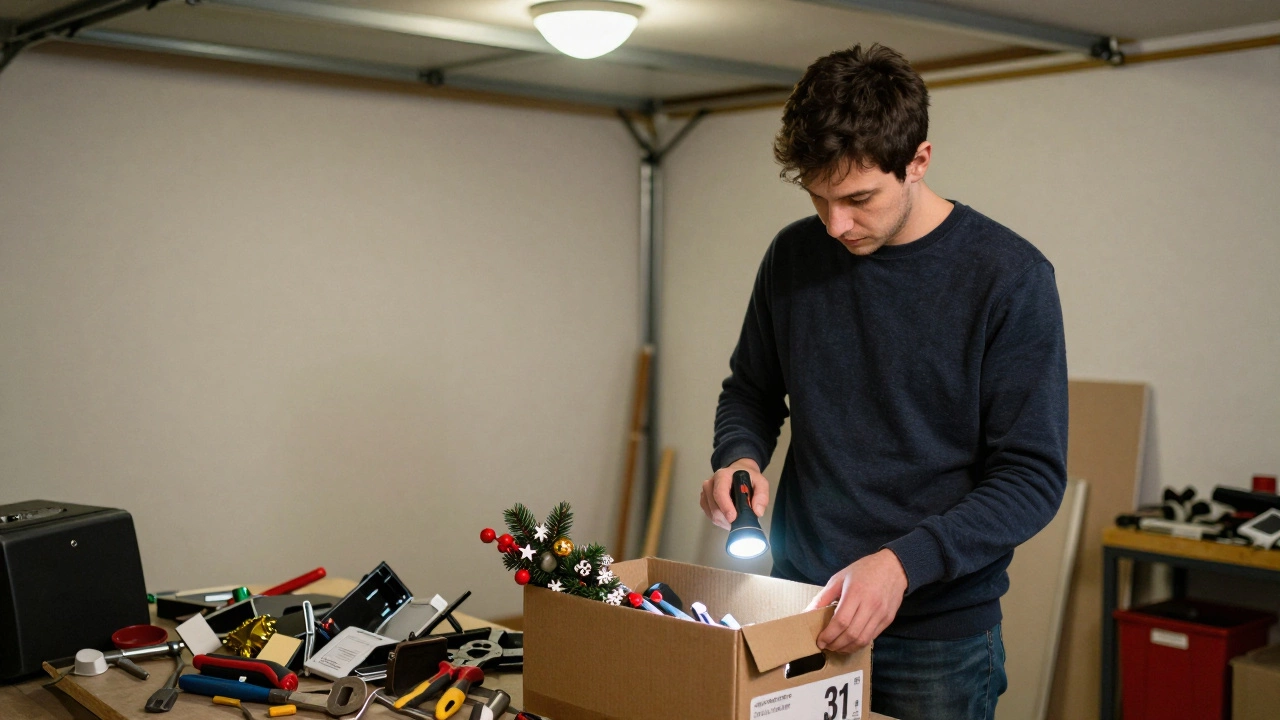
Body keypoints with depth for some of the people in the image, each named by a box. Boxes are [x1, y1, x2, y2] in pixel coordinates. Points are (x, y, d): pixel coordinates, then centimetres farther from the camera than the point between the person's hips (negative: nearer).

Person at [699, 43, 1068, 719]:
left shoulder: (1008, 276, -13)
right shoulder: (793, 256, 0)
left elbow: (1032, 476, -14)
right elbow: (751, 390, 14)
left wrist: (905, 562, -26)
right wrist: (738, 459, -8)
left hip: (936, 633, -3)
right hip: (800, 607, 4)